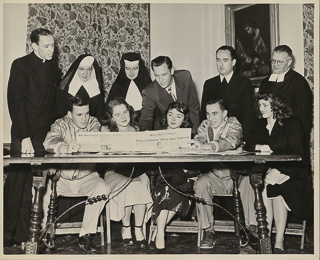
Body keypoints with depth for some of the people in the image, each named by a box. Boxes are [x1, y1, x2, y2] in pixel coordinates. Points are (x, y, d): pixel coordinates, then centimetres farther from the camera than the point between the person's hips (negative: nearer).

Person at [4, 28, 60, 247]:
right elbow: (15, 101, -11)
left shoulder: (53, 66, 12)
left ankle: (24, 234, 14)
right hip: (26, 137, -4)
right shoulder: (21, 65, -5)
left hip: (47, 137, 5)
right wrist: (25, 137, -16)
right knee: (18, 187, 0)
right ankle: (7, 236, 14)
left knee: (36, 188, 4)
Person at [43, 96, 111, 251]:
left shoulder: (93, 123, 3)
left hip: (86, 177, 1)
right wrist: (67, 148, -42)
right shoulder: (60, 125, 0)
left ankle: (85, 235, -14)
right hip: (61, 178, -1)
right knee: (46, 195, -28)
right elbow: (49, 143, -21)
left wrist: (77, 146, -36)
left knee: (103, 189, -27)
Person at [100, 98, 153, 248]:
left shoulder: (136, 129, 13)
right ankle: (126, 228, -12)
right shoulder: (106, 129, 7)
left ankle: (139, 229, -16)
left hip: (135, 169, 2)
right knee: (129, 186, -31)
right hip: (115, 171, -2)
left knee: (142, 185, -30)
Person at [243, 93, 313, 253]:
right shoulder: (259, 126, 18)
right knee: (262, 188, -29)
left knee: (276, 187, -33)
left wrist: (277, 171, -22)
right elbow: (247, 147, 10)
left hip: (288, 172, -4)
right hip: (266, 171, 4)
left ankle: (279, 242, -26)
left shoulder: (292, 124, 1)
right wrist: (259, 147, -13)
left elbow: (296, 154, -8)